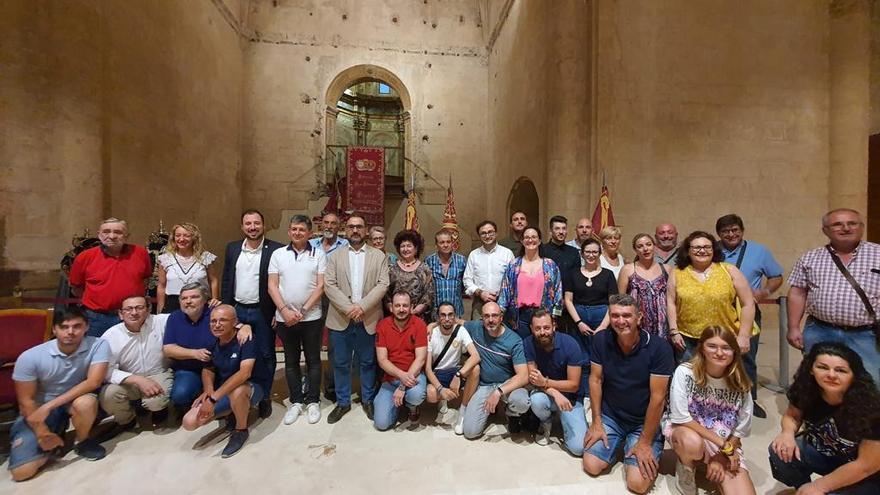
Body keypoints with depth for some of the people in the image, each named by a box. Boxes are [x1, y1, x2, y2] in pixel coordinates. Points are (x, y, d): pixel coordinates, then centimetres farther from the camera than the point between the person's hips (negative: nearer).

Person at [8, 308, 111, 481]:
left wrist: (49, 406, -30)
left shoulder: (98, 346, -21)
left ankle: (83, 441, -5)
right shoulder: (30, 357, -18)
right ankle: (55, 436, 19)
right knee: (21, 472, -13)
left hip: (76, 401, 0)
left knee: (86, 402, -36)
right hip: (37, 410, 1)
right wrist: (43, 433, -14)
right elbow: (26, 400, -10)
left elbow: (93, 382, -27)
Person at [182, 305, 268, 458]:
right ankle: (234, 412, 15)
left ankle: (241, 430, -9)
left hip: (252, 388, -6)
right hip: (221, 392, 6)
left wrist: (213, 398, -35)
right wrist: (208, 391, -12)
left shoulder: (245, 339, -23)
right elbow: (207, 369, 9)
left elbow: (245, 372, -34)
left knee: (237, 391, -39)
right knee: (189, 422, -11)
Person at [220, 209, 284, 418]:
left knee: (265, 355, 8)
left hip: (263, 312, -3)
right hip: (237, 310, 4)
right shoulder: (232, 248, 5)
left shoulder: (276, 249, -9)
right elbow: (226, 280, 10)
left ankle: (264, 397, 25)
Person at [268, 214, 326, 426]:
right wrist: (285, 311, -10)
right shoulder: (278, 254, 4)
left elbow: (321, 286, -6)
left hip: (311, 317, -2)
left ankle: (313, 401, 23)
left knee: (313, 360, 8)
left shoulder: (318, 254, -1)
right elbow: (272, 286, 1)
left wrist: (303, 311, -11)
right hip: (284, 317, 2)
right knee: (291, 361, 13)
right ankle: (296, 401, 28)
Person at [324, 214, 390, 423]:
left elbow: (382, 285, -6)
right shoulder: (335, 256, 6)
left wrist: (362, 307, -16)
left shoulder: (378, 256, 3)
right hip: (341, 318, 1)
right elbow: (329, 285, -4)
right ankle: (343, 402, 30)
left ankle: (367, 400, 31)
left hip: (368, 318, -1)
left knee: (368, 362, 12)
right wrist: (348, 308, -15)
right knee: (341, 363, 12)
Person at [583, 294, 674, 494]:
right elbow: (595, 380, -4)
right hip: (610, 416, 3)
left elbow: (657, 398, -18)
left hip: (644, 422, -2)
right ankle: (618, 443, 22)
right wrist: (596, 423, -5)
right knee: (591, 466, -7)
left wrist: (645, 443, -14)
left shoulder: (659, 348, -21)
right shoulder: (601, 340, -11)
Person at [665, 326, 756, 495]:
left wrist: (721, 455, -10)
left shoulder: (740, 383, -10)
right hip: (683, 430, -2)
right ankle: (685, 468, -3)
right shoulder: (684, 372, -21)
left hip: (728, 445, 3)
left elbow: (741, 429, -2)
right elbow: (680, 417, -20)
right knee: (693, 443, -37)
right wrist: (721, 444, -20)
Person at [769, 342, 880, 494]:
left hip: (865, 479, -4)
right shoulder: (806, 390, -18)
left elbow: (868, 465, -20)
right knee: (780, 453, -22)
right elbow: (792, 416, 1)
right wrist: (788, 433, -22)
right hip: (825, 454, 5)